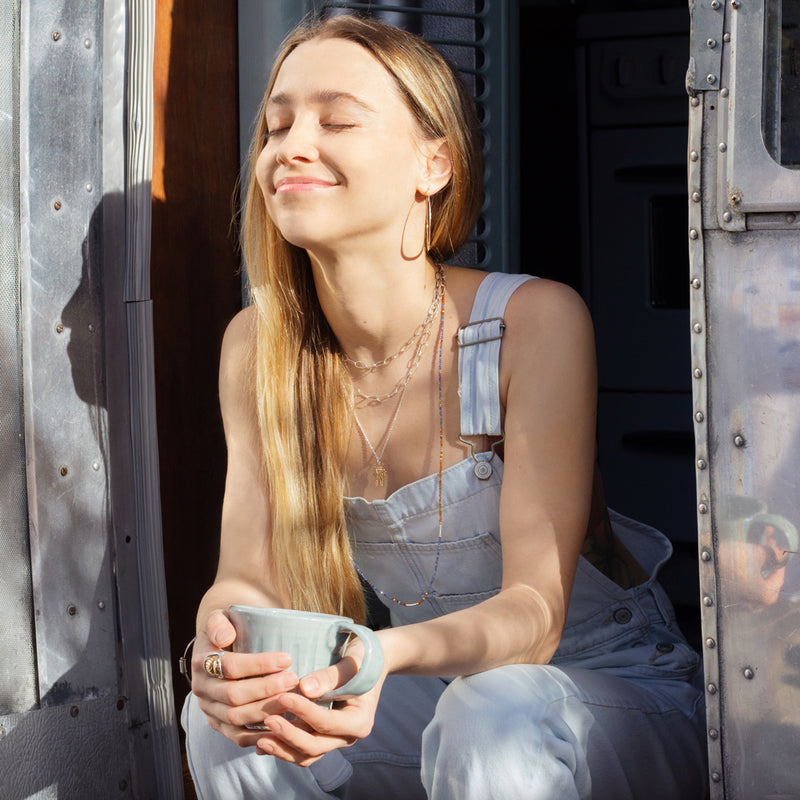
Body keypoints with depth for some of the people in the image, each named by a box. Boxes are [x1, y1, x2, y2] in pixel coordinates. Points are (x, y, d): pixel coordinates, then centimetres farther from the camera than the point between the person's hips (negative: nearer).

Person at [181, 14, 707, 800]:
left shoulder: (535, 320, -20)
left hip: (615, 698, -3)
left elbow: (533, 611, -23)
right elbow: (248, 577, -9)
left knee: (491, 721, -35)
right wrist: (221, 641, -34)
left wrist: (389, 656, -44)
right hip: (435, 694, 4)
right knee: (223, 715, -22)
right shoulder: (256, 346, -5)